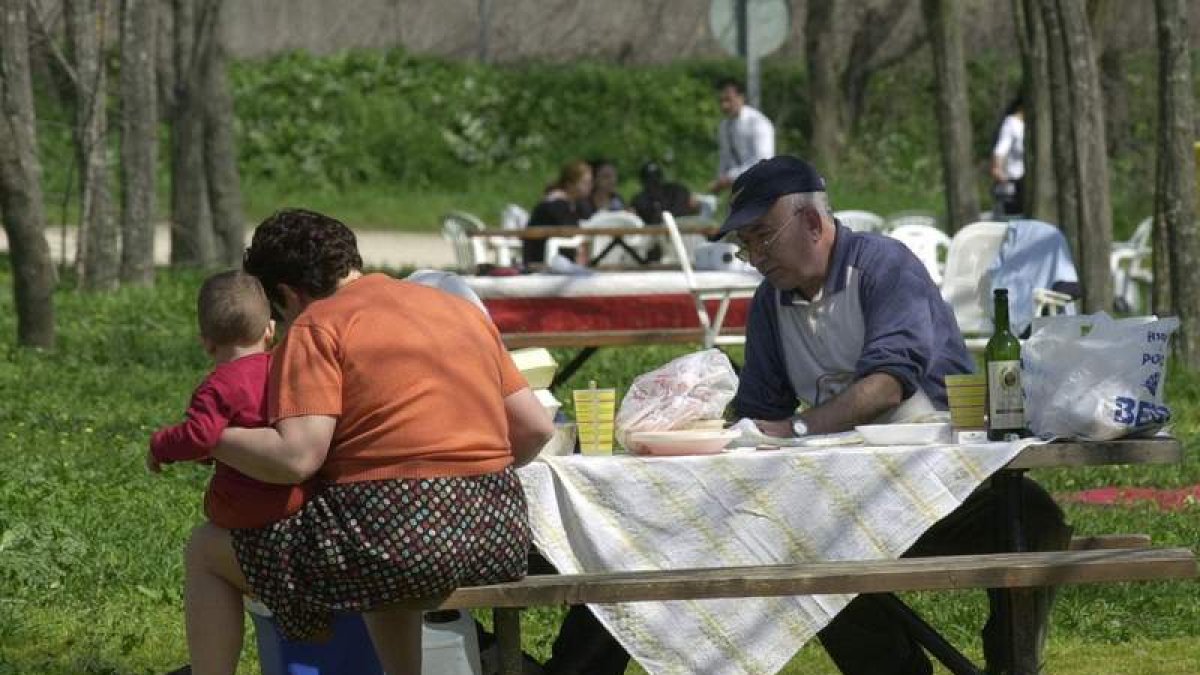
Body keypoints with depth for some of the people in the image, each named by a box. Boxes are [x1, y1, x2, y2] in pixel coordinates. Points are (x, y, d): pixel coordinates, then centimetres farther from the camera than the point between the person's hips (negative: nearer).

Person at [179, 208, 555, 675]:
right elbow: (536, 428, 17)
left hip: (401, 532, -7)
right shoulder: (461, 310, 18)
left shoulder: (316, 327, -3)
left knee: (206, 552, 13)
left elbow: (296, 458, -14)